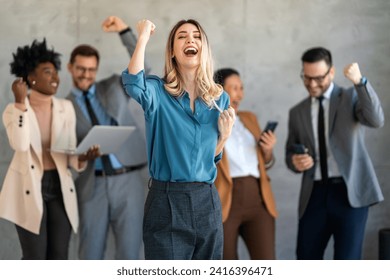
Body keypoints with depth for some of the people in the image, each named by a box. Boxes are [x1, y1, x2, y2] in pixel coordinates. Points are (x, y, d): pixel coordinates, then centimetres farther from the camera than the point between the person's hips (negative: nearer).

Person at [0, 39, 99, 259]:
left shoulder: (66, 108, 5)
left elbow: (70, 154, 7)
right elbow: (20, 144, -23)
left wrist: (83, 158, -16)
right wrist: (21, 102, -20)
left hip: (60, 188, 4)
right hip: (29, 188, -4)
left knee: (59, 258, 4)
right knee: (35, 258, -4)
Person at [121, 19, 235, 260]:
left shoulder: (220, 98, 8)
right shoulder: (158, 91, -4)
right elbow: (133, 83, -29)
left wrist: (225, 134, -4)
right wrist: (144, 37, -20)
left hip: (206, 201, 4)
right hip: (166, 201, -4)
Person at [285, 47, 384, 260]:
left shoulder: (351, 98, 4)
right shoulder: (297, 112, 14)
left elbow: (376, 120, -16)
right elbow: (290, 153, 20)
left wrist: (360, 82, -27)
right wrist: (295, 161, -4)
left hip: (350, 191, -3)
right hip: (315, 194, 4)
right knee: (306, 261, 5)